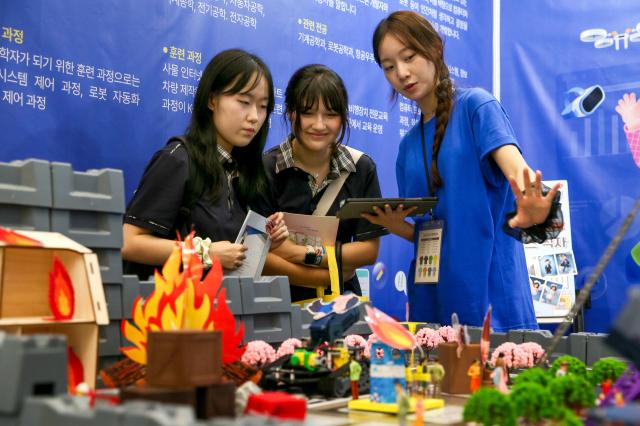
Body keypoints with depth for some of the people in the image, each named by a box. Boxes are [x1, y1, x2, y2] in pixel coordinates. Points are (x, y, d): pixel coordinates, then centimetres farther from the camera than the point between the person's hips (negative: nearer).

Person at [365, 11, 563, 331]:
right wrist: (394, 224, -8)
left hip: (489, 288, -5)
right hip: (431, 298, 6)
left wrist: (531, 210, -44)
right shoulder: (408, 146, 12)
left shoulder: (475, 104, -4)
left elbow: (513, 164, -23)